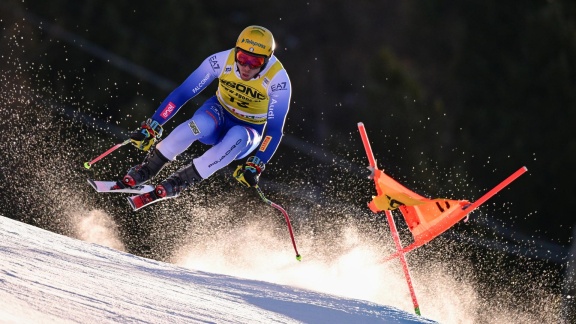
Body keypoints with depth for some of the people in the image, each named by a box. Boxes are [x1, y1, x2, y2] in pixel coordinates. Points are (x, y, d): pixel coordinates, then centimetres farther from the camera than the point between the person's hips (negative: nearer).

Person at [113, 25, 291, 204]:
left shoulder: (278, 79, -27)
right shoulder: (221, 61, -23)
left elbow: (275, 129, -23)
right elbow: (182, 93, -17)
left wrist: (256, 166, -33)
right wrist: (151, 126, -21)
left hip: (248, 131, 0)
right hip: (219, 114, 1)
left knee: (237, 137, -38)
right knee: (201, 124, -36)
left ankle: (179, 182, -28)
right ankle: (145, 170, -24)